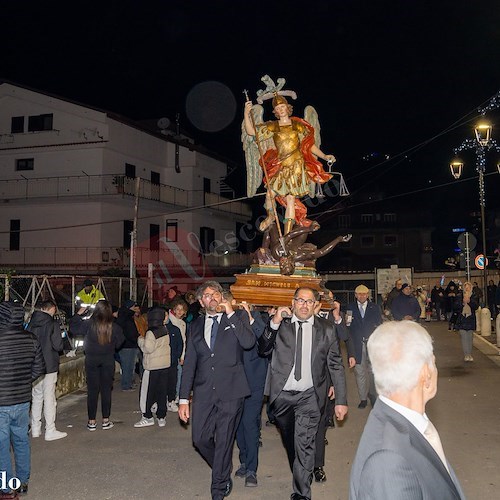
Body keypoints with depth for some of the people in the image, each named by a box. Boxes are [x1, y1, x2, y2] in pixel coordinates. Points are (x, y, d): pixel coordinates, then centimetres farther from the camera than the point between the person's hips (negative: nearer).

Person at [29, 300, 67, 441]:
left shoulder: (31, 324, 2)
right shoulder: (53, 324, -13)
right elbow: (58, 346, -15)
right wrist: (62, 343, 6)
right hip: (49, 366, -5)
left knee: (36, 397, 15)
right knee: (49, 399, 0)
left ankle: (35, 429, 21)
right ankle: (50, 431, 5)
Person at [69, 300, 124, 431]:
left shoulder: (88, 324, -13)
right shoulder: (114, 327, -9)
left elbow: (73, 326, -2)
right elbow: (119, 343, 2)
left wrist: (79, 313, 10)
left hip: (91, 361, -1)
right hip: (108, 361, 1)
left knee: (92, 390, 6)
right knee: (106, 390, 8)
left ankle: (92, 421, 10)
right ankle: (106, 420, 12)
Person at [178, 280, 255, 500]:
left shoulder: (236, 320, 3)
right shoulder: (195, 326, 11)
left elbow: (249, 342, -18)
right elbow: (189, 364, 11)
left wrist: (231, 314, -15)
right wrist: (184, 398, 6)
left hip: (230, 392, -3)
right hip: (203, 393, 3)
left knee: (224, 441, 3)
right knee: (200, 438, 4)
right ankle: (224, 475, 31)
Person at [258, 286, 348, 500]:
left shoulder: (326, 329, 0)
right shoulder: (279, 325, 3)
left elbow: (336, 366, 2)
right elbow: (263, 350, -2)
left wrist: (341, 400, -2)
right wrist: (274, 323, -16)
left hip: (310, 396, -2)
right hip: (282, 395, 2)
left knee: (304, 445, -9)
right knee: (289, 441, 19)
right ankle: (299, 473, 43)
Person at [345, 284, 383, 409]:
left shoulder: (375, 308, 7)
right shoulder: (350, 308, 5)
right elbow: (347, 328, 2)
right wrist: (347, 322, -20)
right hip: (357, 345, 0)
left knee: (372, 371, 6)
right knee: (359, 372, 4)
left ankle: (373, 394, 24)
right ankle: (363, 398, 14)